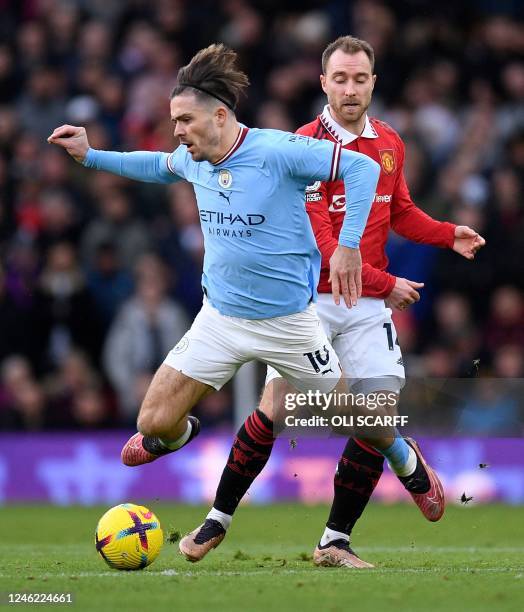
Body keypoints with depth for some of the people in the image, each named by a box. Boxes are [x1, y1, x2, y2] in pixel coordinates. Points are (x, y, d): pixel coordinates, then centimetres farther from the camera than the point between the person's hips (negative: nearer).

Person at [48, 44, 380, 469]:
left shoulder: (276, 151, -21)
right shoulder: (194, 159, -1)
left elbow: (363, 167, -22)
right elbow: (159, 167, 23)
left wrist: (348, 246, -26)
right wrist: (89, 156, 15)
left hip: (288, 321, -4)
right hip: (220, 319, 5)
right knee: (155, 422, -2)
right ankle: (175, 435, 35)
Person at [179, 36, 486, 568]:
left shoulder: (389, 144, 8)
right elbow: (319, 242, -16)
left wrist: (449, 235, 7)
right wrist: (384, 283, -17)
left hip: (369, 306, 5)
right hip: (309, 299, -5)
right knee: (273, 410, -11)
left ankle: (335, 542, 6)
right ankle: (217, 521, 5)